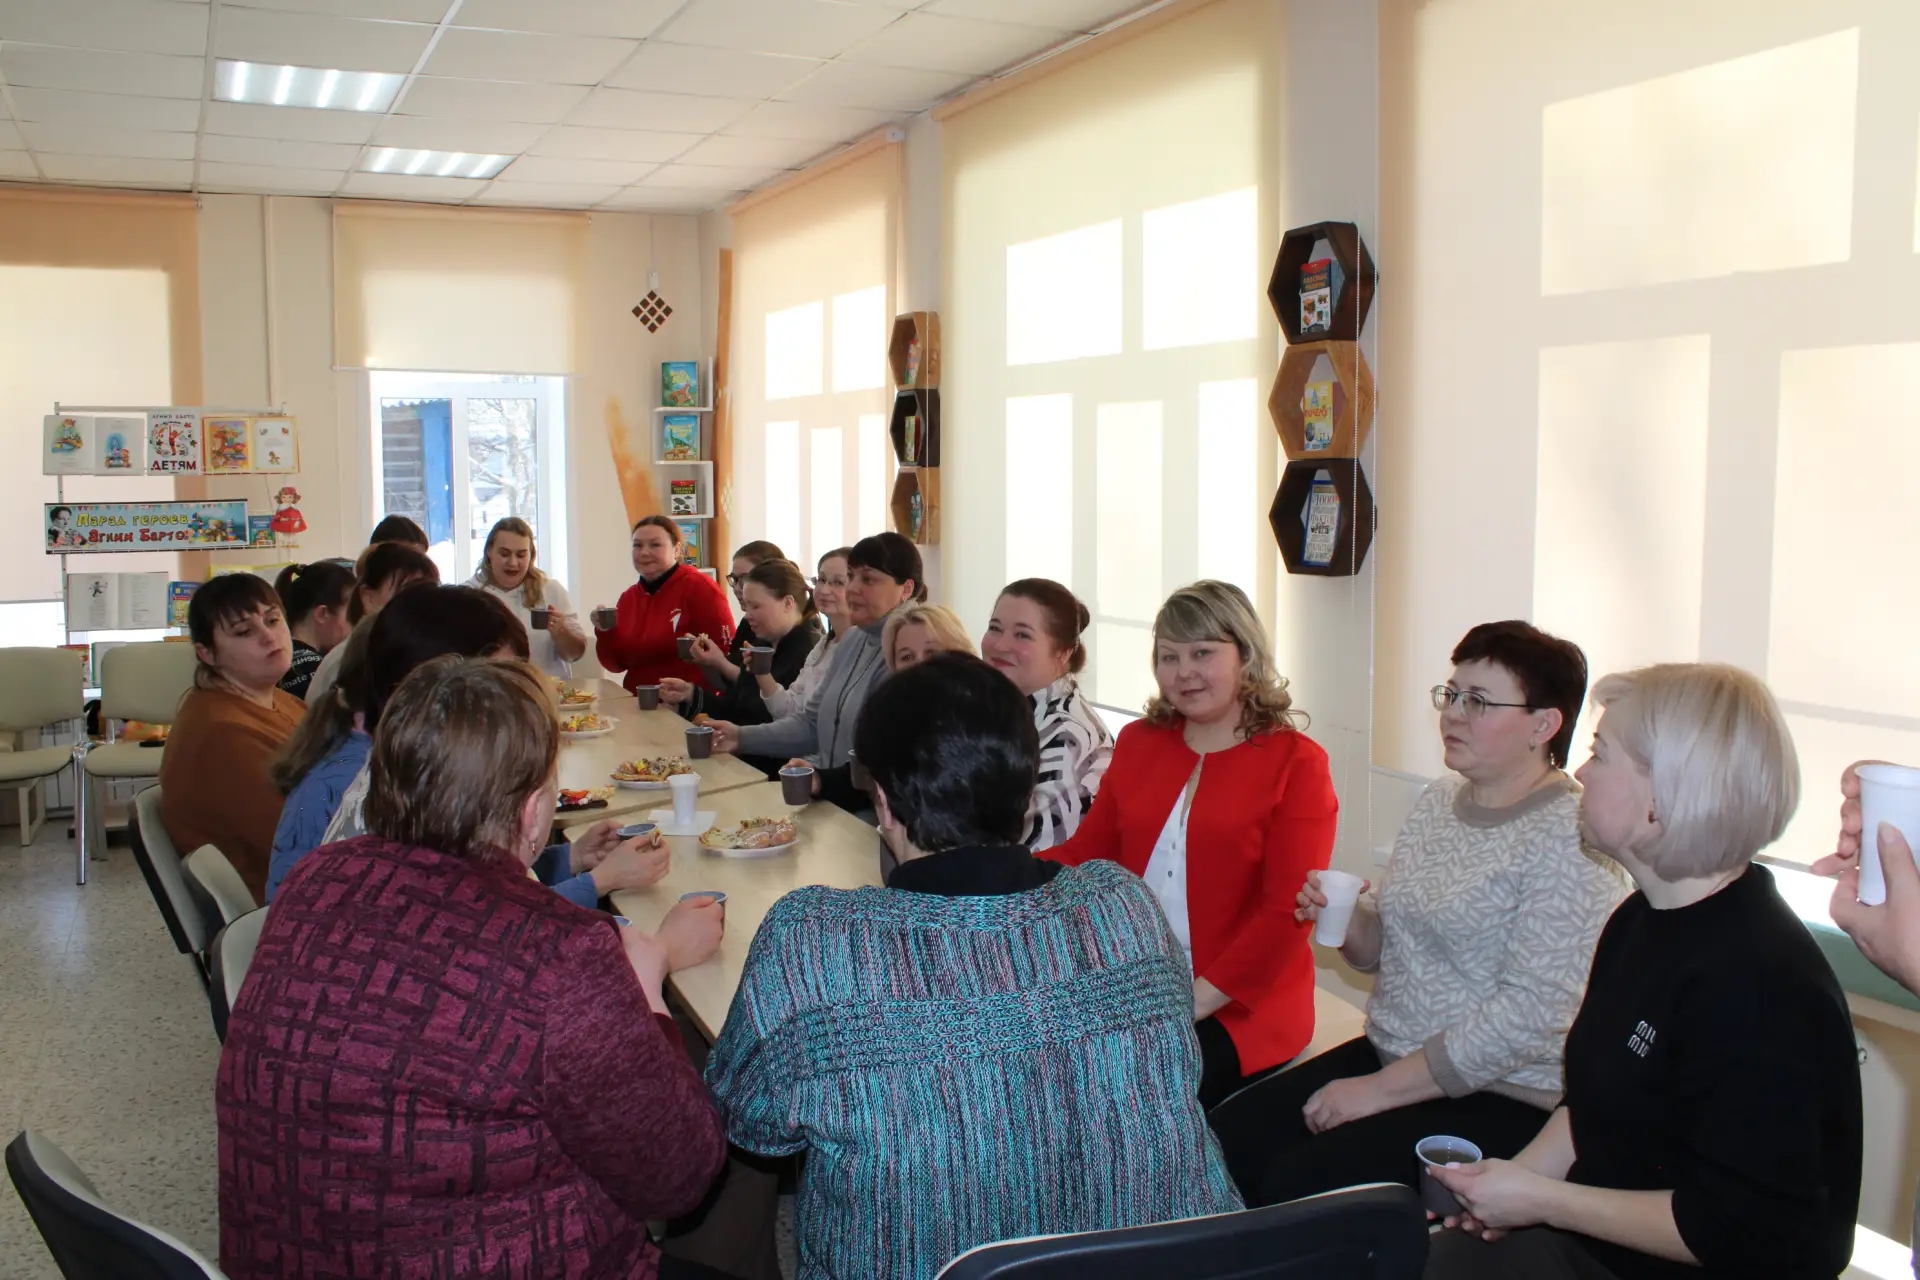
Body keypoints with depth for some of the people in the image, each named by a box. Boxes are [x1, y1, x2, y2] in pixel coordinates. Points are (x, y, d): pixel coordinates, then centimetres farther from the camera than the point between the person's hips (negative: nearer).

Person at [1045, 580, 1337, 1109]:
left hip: (1238, 1006, -4)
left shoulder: (1296, 763, -4)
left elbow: (1285, 915, -10)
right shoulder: (1137, 742, 11)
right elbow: (1085, 855, 9)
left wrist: (1193, 1002, -18)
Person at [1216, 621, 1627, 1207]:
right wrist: (1345, 918, -7)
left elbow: (1529, 1016, -22)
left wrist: (1381, 1088, -18)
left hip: (1502, 1100, -7)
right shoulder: (1438, 801, 9)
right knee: (1234, 1137, -10)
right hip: (1390, 1058, 7)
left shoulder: (1572, 839, -16)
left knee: (1299, 1185, -21)